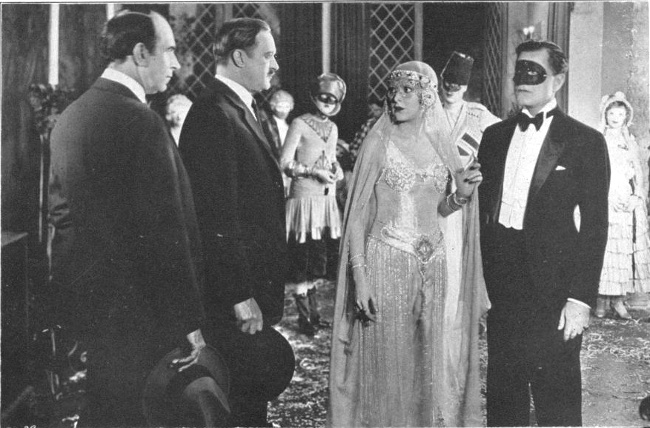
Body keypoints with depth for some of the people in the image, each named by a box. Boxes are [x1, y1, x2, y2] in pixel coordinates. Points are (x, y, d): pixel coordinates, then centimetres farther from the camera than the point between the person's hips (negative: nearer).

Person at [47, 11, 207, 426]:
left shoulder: (71, 114, 8)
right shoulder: (140, 121, -20)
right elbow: (164, 231, -21)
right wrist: (188, 321, -15)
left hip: (79, 294, 9)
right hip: (131, 306, -9)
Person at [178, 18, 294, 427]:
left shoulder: (242, 107, 15)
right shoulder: (214, 116, -17)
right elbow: (219, 218, -22)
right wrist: (241, 296, -21)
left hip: (254, 279, 10)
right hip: (231, 286, -10)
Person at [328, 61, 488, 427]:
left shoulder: (441, 143, 8)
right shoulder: (379, 142, -5)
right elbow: (358, 214, -7)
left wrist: (463, 194, -4)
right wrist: (359, 275, -14)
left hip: (433, 265, 4)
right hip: (386, 262, -4)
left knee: (430, 359, 11)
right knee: (387, 360, 1)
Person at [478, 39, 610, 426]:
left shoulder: (585, 141, -2)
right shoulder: (495, 136, 11)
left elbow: (595, 226, -5)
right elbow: (483, 210, 12)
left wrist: (581, 299, -11)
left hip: (552, 293, -4)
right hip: (500, 289, 4)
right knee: (503, 394, 13)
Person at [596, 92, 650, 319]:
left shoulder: (631, 141, 16)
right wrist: (614, 198, -13)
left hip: (630, 205, 4)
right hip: (607, 204, -4)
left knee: (627, 250, 0)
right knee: (605, 248, -8)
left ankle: (618, 299, 3)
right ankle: (602, 299, -2)